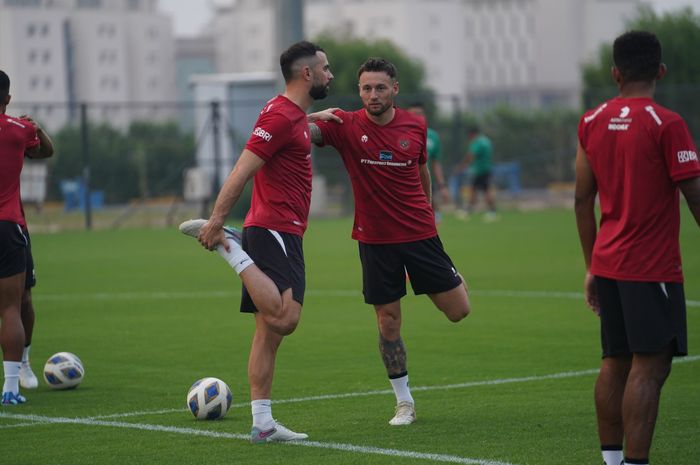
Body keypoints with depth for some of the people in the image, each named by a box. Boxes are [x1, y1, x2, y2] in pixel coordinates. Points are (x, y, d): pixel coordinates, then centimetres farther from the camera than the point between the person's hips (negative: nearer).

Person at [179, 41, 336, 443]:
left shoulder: (295, 115, 17)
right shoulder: (281, 116, -12)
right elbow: (242, 171, -19)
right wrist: (217, 220, -24)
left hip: (282, 234, 10)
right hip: (274, 231, -10)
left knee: (270, 331, 8)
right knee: (284, 319, -24)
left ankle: (263, 424, 8)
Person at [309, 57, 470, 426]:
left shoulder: (415, 126, -1)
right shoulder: (346, 126, -8)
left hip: (420, 233, 1)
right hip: (375, 240, -1)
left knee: (458, 311, 2)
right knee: (388, 322, 3)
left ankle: (455, 279, 38)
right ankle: (404, 402, 17)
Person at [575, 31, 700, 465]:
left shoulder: (591, 122, 6)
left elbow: (583, 200, 11)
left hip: (607, 263, 6)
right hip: (652, 267, -6)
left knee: (616, 362, 13)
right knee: (650, 365, -7)